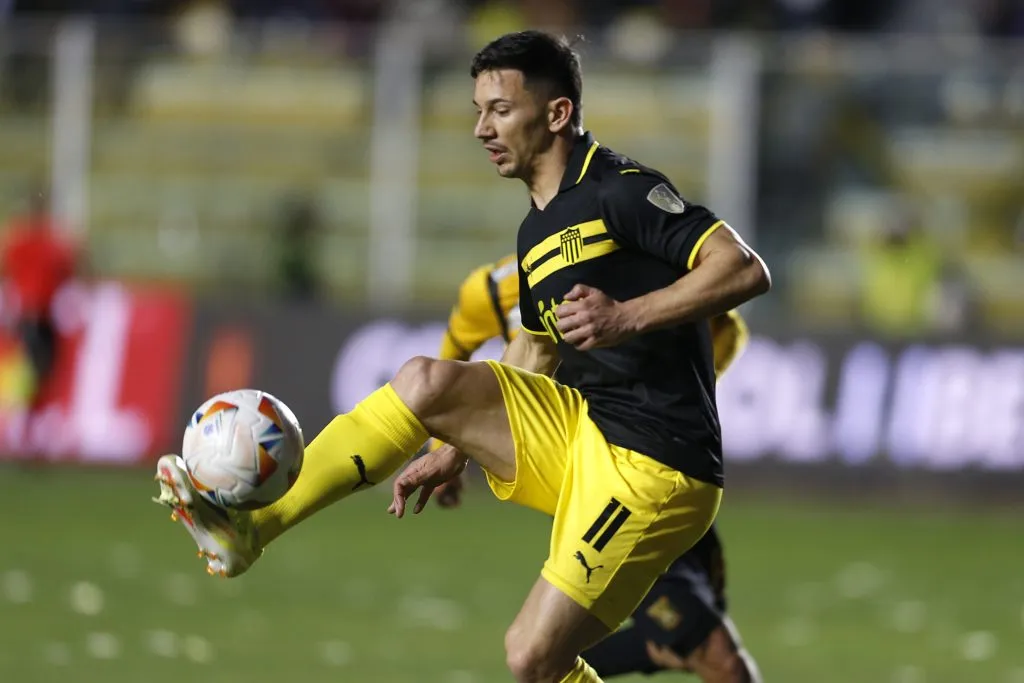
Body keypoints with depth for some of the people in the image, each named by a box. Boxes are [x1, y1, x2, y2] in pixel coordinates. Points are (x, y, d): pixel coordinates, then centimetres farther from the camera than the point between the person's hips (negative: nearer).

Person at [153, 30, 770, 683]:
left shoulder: (620, 189, -12)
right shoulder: (537, 232, 15)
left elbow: (746, 269, -21)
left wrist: (629, 316, -31)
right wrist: (458, 450, 24)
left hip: (650, 465, -8)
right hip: (580, 433, 8)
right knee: (424, 383, -10)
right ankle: (250, 527, -12)